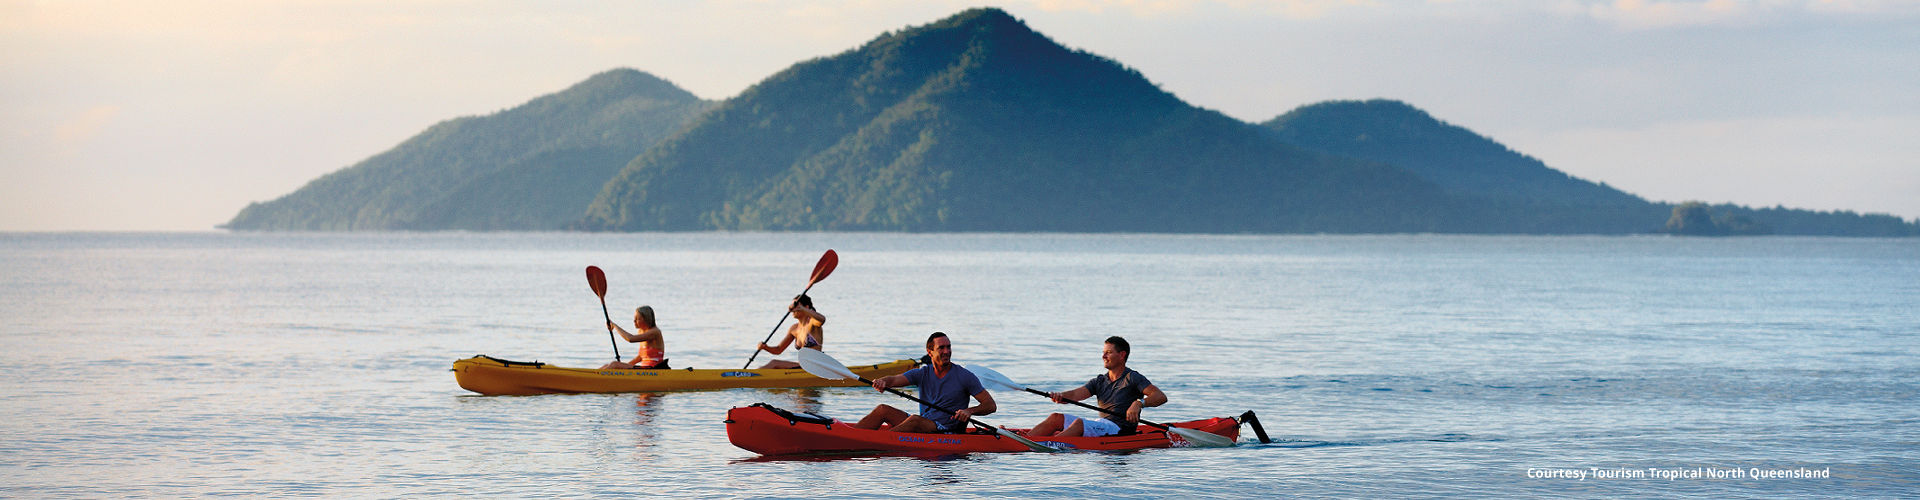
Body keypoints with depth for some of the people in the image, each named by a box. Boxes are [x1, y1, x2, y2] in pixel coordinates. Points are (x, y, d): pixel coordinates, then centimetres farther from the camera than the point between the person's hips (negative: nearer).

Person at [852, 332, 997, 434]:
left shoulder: (964, 376, -4)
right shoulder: (923, 373, 7)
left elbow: (991, 405, -4)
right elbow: (894, 379, -8)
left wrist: (970, 411, -25)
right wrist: (883, 382, -33)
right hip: (921, 427, 6)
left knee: (915, 420, -33)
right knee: (883, 410, -5)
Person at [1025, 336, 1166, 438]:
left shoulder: (1133, 378, -2)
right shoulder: (1099, 381, 19)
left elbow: (1161, 397, -14)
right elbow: (1075, 394, 3)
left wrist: (1139, 403, -33)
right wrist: (1060, 397, -21)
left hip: (1121, 429, -8)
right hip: (1101, 425, 8)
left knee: (1079, 423, -32)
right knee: (1056, 418, -5)